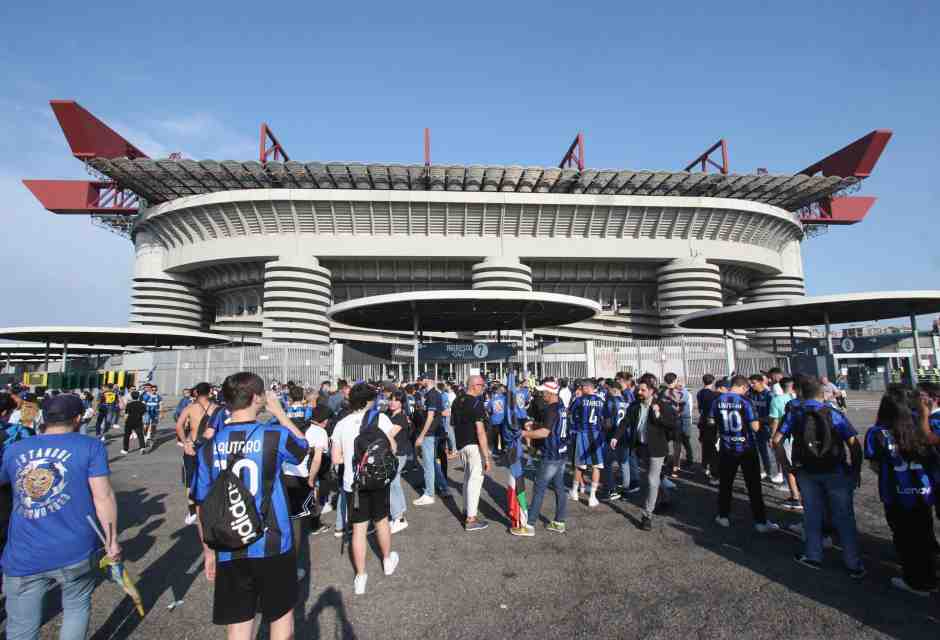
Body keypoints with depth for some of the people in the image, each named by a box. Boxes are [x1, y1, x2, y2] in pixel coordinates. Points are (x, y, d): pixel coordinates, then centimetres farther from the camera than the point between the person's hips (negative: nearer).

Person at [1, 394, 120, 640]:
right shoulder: (91, 447, -6)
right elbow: (103, 496, -11)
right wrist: (112, 540, -2)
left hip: (23, 556, 3)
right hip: (76, 552, -3)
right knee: (77, 608, 21)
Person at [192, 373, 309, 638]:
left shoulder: (209, 446, -3)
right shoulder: (275, 435, -14)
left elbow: (202, 504, 3)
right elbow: (303, 447, 8)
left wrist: (208, 549, 15)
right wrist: (279, 413, 10)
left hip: (229, 551, 3)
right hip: (272, 546, -3)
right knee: (282, 614, 19)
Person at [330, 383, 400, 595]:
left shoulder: (341, 424, -2)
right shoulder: (379, 418, -9)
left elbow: (336, 459, 0)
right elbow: (392, 447, -8)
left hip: (352, 483, 1)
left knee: (358, 528, 10)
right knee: (381, 521, 20)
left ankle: (360, 577, 18)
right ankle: (387, 560, 40)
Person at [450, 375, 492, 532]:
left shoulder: (457, 401, 8)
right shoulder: (476, 403, -18)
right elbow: (480, 430, -23)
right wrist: (487, 456, -23)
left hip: (461, 444, 8)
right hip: (474, 445, -8)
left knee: (468, 476, 22)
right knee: (475, 479, -1)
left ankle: (467, 509, 34)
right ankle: (471, 519, 2)